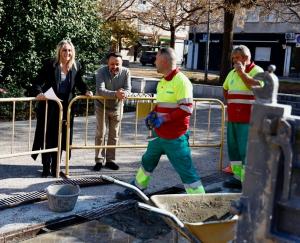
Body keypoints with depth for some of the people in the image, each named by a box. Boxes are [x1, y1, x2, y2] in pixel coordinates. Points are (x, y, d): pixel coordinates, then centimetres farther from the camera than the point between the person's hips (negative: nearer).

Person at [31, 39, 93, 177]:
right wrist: (38, 93, -30)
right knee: (48, 137, 3)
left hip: (66, 108, 3)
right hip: (49, 107, -3)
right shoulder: (49, 64, -9)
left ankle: (55, 167, 21)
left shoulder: (77, 66, 2)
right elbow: (38, 82, -12)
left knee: (60, 138, 9)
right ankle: (46, 167, 15)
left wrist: (85, 91, -2)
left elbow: (79, 83, 16)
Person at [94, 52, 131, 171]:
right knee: (100, 134, 2)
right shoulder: (101, 72, -22)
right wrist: (115, 94, -48)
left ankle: (110, 160, 22)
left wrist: (124, 93, -44)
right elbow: (100, 90, -33)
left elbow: (128, 89, -19)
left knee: (114, 135, 10)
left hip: (117, 107, 3)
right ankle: (99, 160, 13)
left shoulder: (125, 72, -15)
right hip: (102, 107, -2)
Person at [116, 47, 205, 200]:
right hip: (159, 134, 9)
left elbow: (186, 109, -22)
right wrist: (152, 114, 5)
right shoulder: (163, 81, 11)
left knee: (186, 170, -5)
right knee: (148, 161, 22)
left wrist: (163, 119, -23)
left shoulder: (181, 81, -17)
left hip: (175, 137, -9)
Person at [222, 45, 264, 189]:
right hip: (233, 118, 8)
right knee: (233, 148, 12)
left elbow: (258, 87, -25)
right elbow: (225, 89, 30)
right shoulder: (232, 73, 15)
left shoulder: (257, 71, -6)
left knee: (246, 150, -7)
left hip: (248, 119, -7)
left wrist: (242, 72, -19)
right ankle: (238, 177, 22)